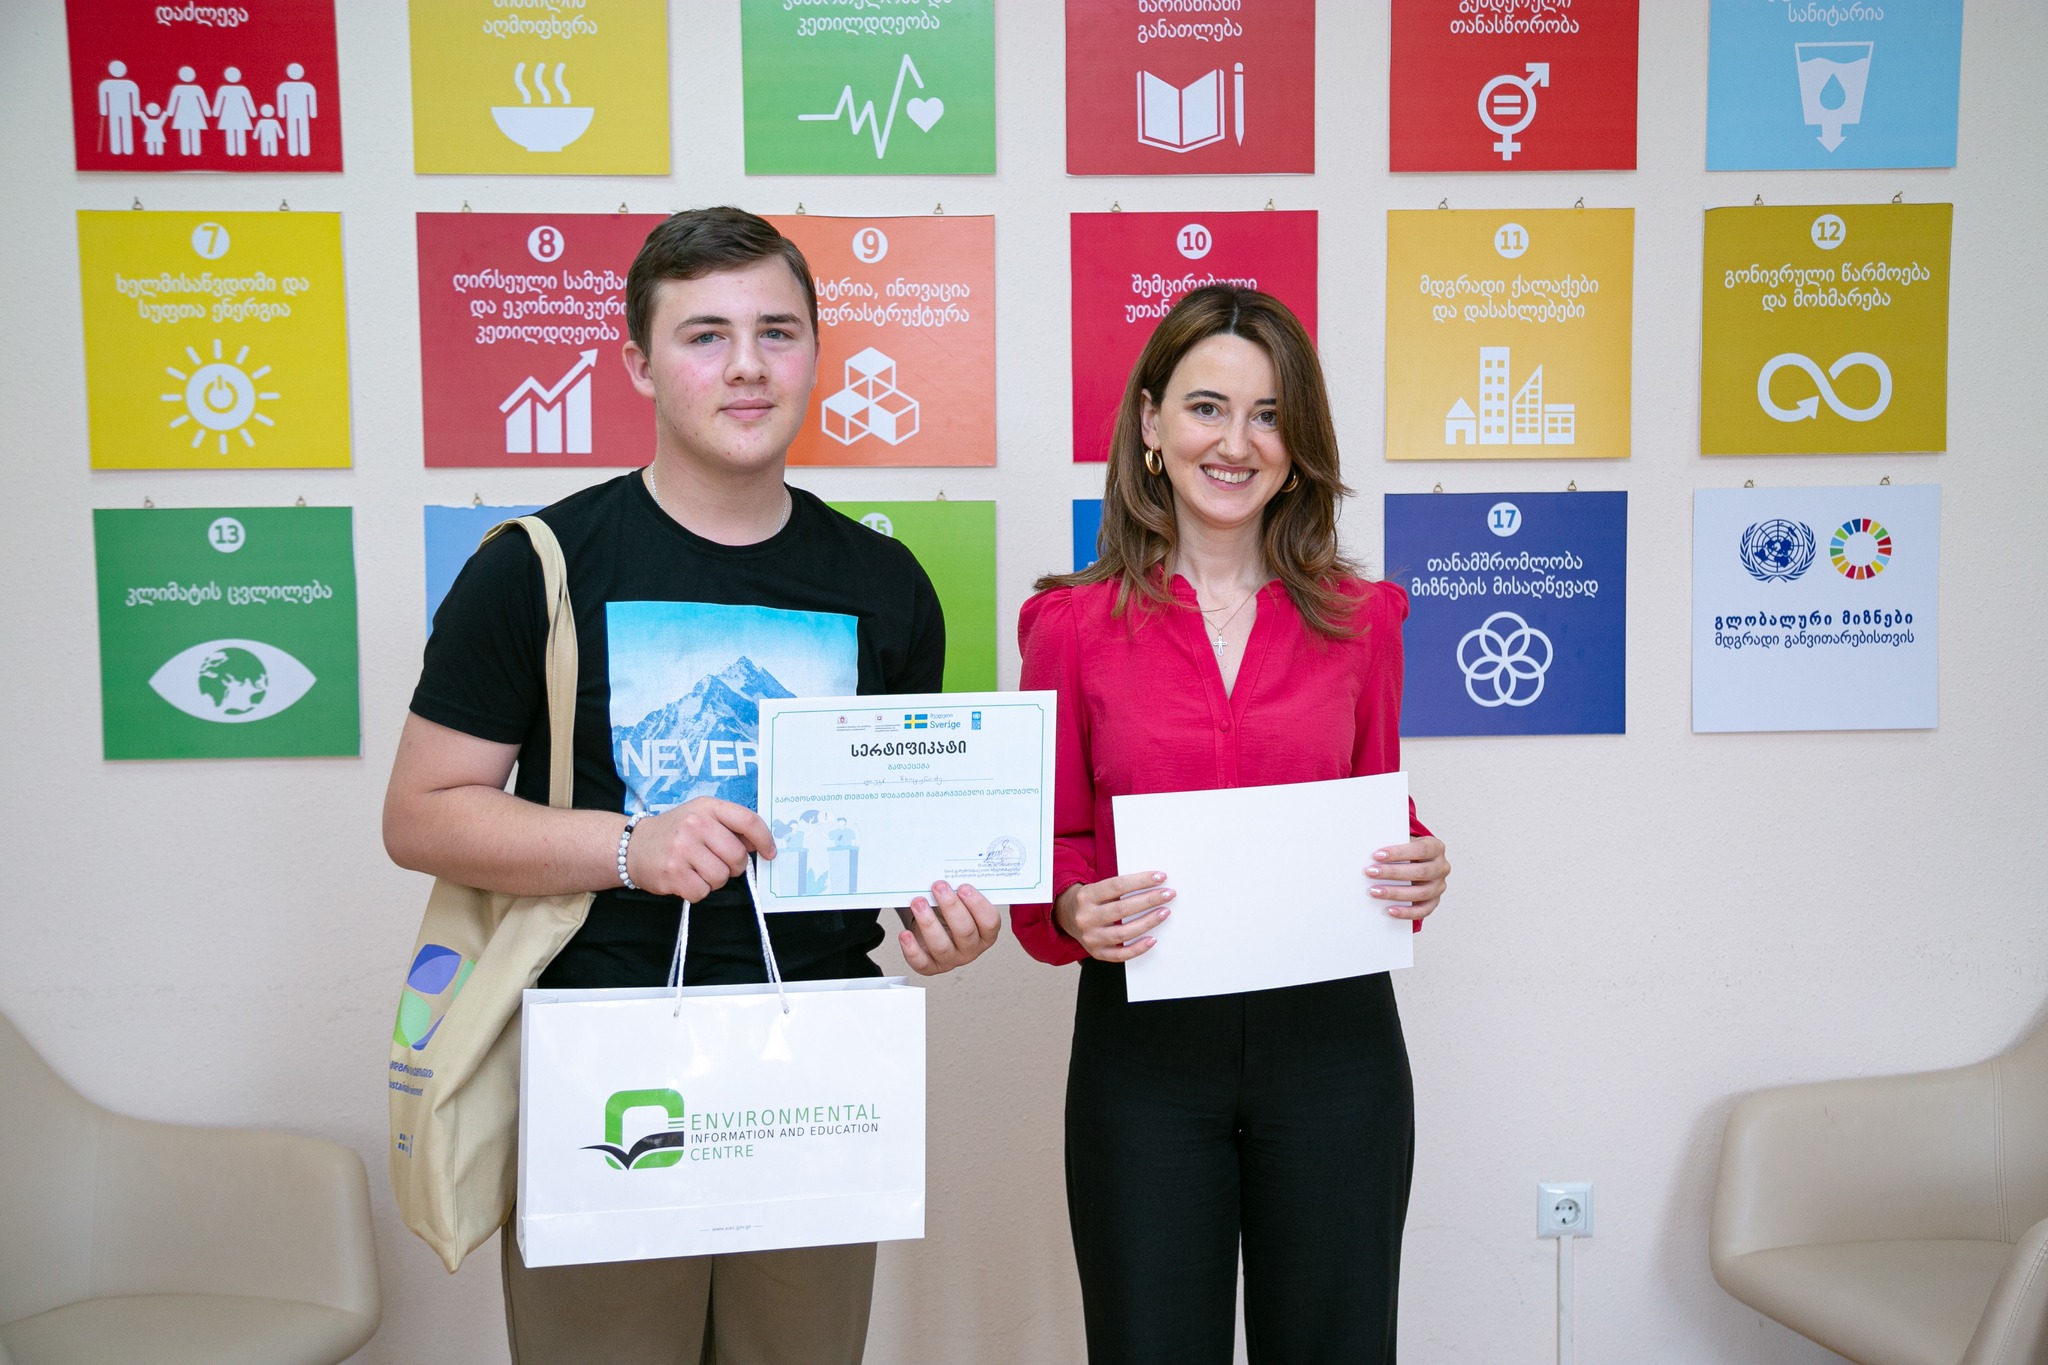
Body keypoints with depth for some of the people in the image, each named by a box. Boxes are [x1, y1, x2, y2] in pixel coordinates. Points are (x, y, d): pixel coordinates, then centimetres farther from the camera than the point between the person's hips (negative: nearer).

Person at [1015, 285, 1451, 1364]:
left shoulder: (1360, 618, 5)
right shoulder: (1074, 624, -1)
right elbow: (1047, 853, 3)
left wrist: (1418, 875, -8)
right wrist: (1074, 915, -18)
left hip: (1334, 1041, 2)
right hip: (1142, 1043, -1)